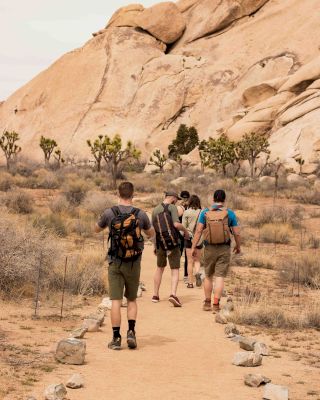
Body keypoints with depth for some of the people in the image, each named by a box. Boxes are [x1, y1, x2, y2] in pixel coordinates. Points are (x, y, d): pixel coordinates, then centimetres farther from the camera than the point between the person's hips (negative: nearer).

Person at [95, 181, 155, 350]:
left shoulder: (109, 213, -8)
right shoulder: (140, 214, -6)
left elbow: (97, 229, 11)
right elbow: (151, 234, 12)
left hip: (115, 263, -1)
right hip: (134, 263, 1)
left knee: (116, 300, 2)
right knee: (132, 299, 15)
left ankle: (116, 338, 1)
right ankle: (131, 332, 0)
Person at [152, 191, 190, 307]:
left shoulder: (155, 210, 8)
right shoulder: (172, 207, -8)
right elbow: (176, 224, -21)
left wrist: (155, 247, 18)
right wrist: (185, 230, -1)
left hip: (160, 244, 5)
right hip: (173, 243, -5)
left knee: (160, 268, 22)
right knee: (175, 270, -1)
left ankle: (155, 295, 25)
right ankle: (173, 294, -21)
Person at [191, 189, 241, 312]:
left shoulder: (205, 213, -1)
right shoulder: (229, 213, -3)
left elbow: (198, 231, -7)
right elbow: (236, 233, 0)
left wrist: (194, 247, -3)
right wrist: (238, 246, 16)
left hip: (209, 249, 1)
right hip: (224, 249, -1)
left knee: (208, 276, 15)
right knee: (220, 277, -1)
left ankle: (207, 303, 22)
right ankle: (216, 304, -9)